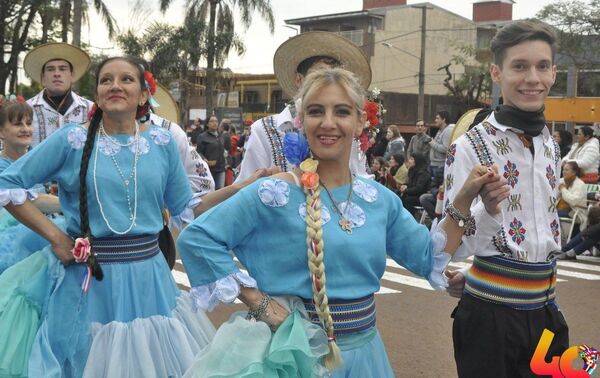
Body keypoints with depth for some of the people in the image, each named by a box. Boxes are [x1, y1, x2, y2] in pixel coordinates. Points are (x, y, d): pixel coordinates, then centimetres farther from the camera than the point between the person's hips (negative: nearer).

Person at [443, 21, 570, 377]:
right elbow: (455, 245, -14)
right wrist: (487, 206, -32)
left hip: (545, 309, 6)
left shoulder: (552, 146, 7)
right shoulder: (470, 146, -12)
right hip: (491, 312, -6)